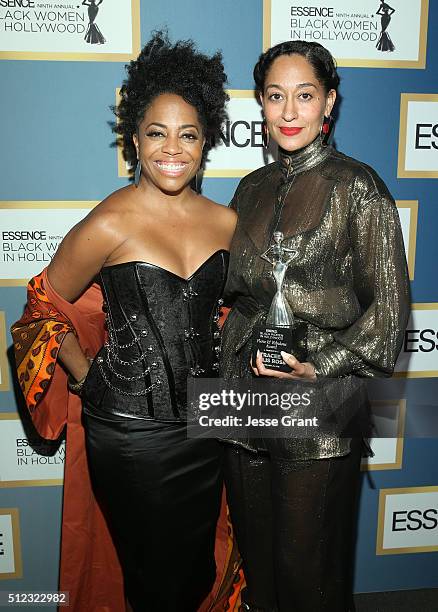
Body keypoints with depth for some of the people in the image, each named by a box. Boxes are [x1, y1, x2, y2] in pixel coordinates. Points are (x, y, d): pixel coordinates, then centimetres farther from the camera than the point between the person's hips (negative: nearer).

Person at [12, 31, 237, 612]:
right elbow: (45, 310, -4)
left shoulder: (225, 222, -2)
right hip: (130, 431, -4)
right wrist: (89, 378, -3)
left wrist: (220, 380, 10)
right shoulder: (108, 225, -16)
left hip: (205, 423, 4)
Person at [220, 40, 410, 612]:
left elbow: (389, 302, -9)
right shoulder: (253, 187, 10)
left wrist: (321, 366, -16)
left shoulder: (356, 185, -7)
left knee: (309, 561, 11)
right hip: (245, 393, 5)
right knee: (254, 549, 20)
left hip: (320, 403, -5)